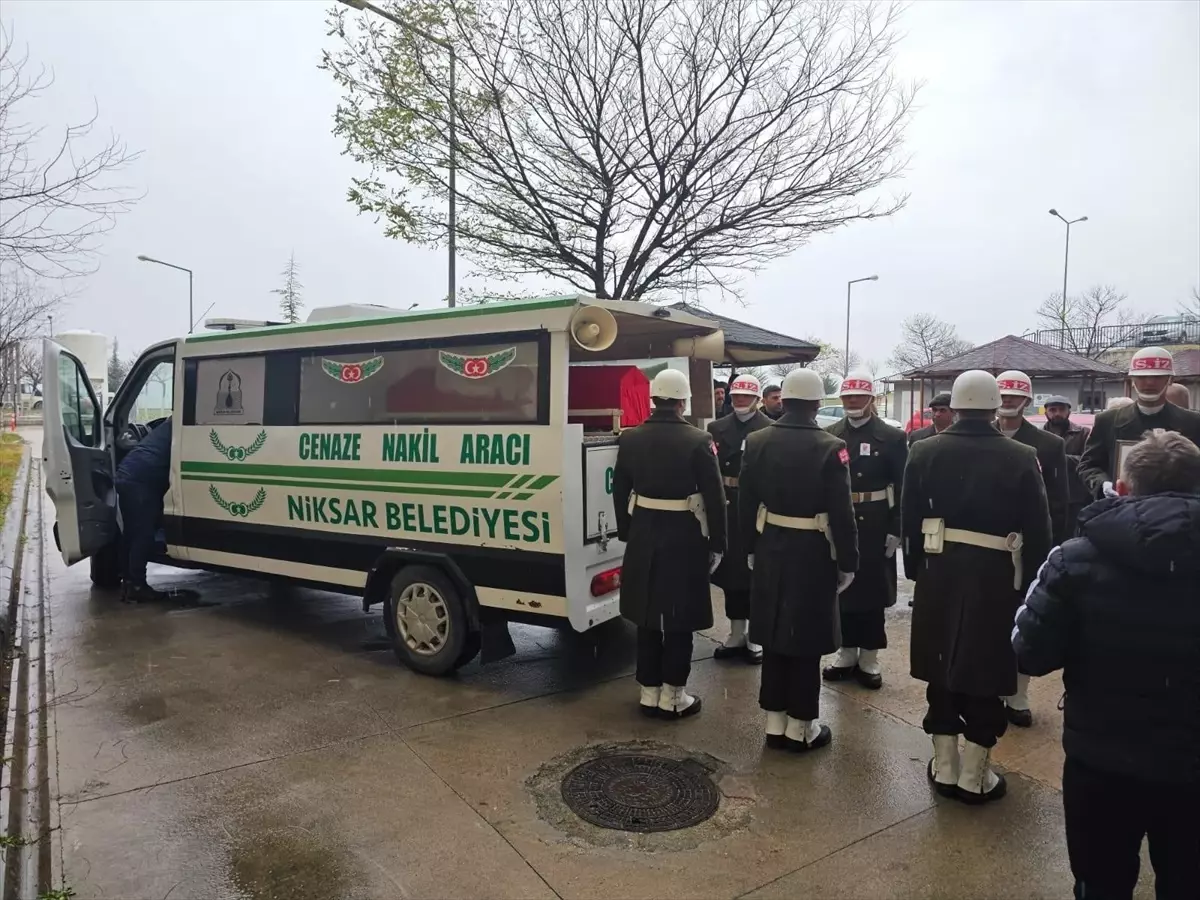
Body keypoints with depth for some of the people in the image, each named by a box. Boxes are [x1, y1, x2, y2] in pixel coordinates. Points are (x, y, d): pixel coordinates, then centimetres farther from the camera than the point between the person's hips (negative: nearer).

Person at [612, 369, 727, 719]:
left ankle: (649, 693, 22)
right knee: (680, 621, 7)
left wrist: (626, 533, 17)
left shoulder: (630, 439, 1)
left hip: (643, 536, 4)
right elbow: (714, 497, -10)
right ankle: (672, 697, 15)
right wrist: (717, 543, -1)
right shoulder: (698, 441, -11)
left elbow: (619, 492, 8)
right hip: (684, 537, -4)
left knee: (647, 618, 14)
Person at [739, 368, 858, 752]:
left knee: (774, 635, 13)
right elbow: (842, 513, -13)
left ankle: (775, 723, 23)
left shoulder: (756, 441, -1)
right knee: (806, 640, 7)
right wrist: (848, 562, -3)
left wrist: (751, 548, 14)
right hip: (813, 554, -4)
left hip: (770, 550, 4)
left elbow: (745, 503, 4)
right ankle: (800, 727, 18)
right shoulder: (830, 448, -14)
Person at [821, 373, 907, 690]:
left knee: (872, 591, 7)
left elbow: (901, 488, -4)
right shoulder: (829, 435, 3)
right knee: (842, 588, 10)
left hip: (875, 527, -2)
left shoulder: (892, 437, -3)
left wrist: (895, 530, -8)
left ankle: (868, 658, 20)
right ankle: (847, 652, 24)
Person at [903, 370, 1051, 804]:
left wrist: (915, 570, 11)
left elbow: (910, 520, 3)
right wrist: (1031, 585, 4)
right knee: (984, 674, 8)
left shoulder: (924, 452, -2)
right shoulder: (1021, 458, -8)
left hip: (939, 574, 2)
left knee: (943, 670, 13)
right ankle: (973, 776, 17)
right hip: (996, 578, -2)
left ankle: (945, 768, 23)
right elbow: (1037, 531, -5)